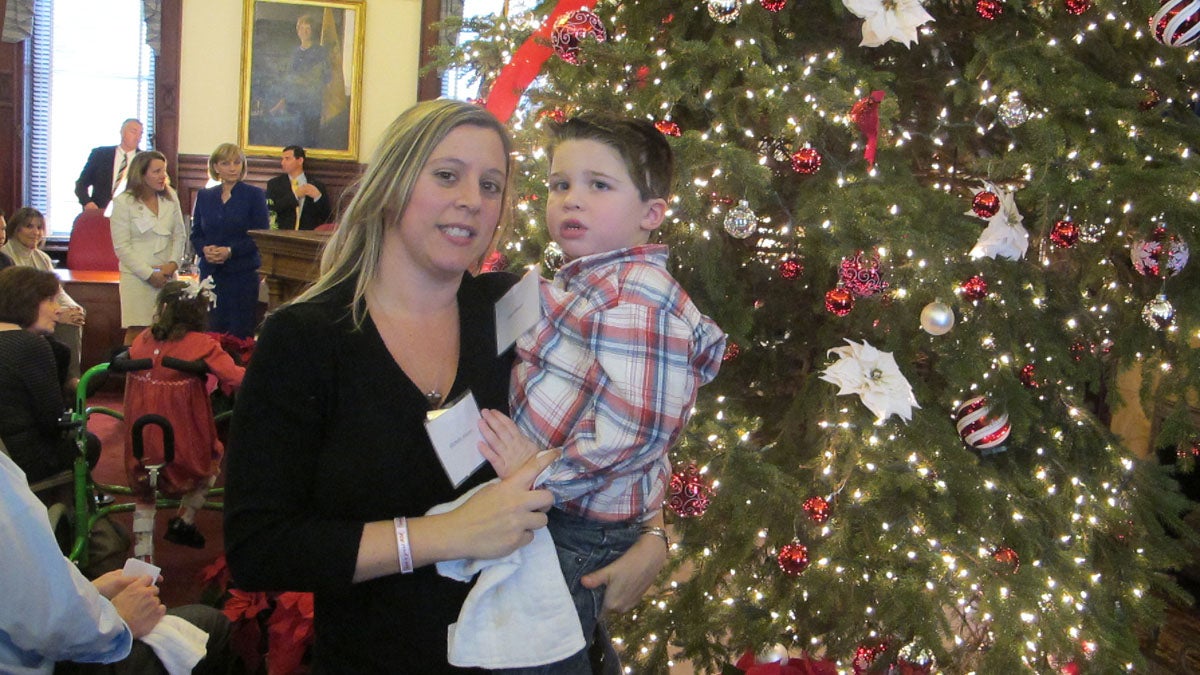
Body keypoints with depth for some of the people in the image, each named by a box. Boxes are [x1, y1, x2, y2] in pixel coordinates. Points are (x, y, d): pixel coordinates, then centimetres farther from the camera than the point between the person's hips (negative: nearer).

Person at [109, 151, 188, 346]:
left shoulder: (170, 197, 9)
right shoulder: (124, 202, -4)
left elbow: (180, 235, 12)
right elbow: (122, 247, -7)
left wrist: (173, 263, -5)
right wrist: (149, 274, -11)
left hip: (167, 276, 4)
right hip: (137, 277, -4)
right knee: (136, 333, -5)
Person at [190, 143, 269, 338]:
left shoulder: (255, 195, 1)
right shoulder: (204, 196, 12)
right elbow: (195, 235, 13)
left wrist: (230, 251, -16)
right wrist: (205, 249, -9)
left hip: (243, 273, -3)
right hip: (210, 273, 3)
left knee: (240, 333, -5)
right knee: (212, 331, 2)